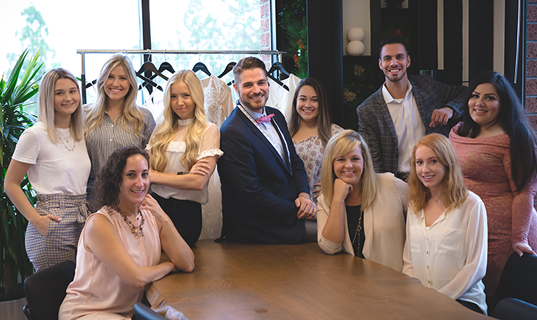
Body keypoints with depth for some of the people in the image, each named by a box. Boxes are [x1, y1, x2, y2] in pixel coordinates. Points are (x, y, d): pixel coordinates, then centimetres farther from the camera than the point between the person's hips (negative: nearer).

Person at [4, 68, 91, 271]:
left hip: (83, 222, 6)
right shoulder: (35, 135, -7)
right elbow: (10, 185, -6)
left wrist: (88, 213, 9)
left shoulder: (81, 133, 12)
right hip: (52, 227, -6)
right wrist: (36, 219, -14)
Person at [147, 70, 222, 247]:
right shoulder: (161, 129, 14)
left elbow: (199, 182, -12)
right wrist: (182, 175, -12)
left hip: (186, 213, -3)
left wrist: (154, 176, -5)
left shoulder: (209, 131, -2)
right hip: (156, 205, 4)